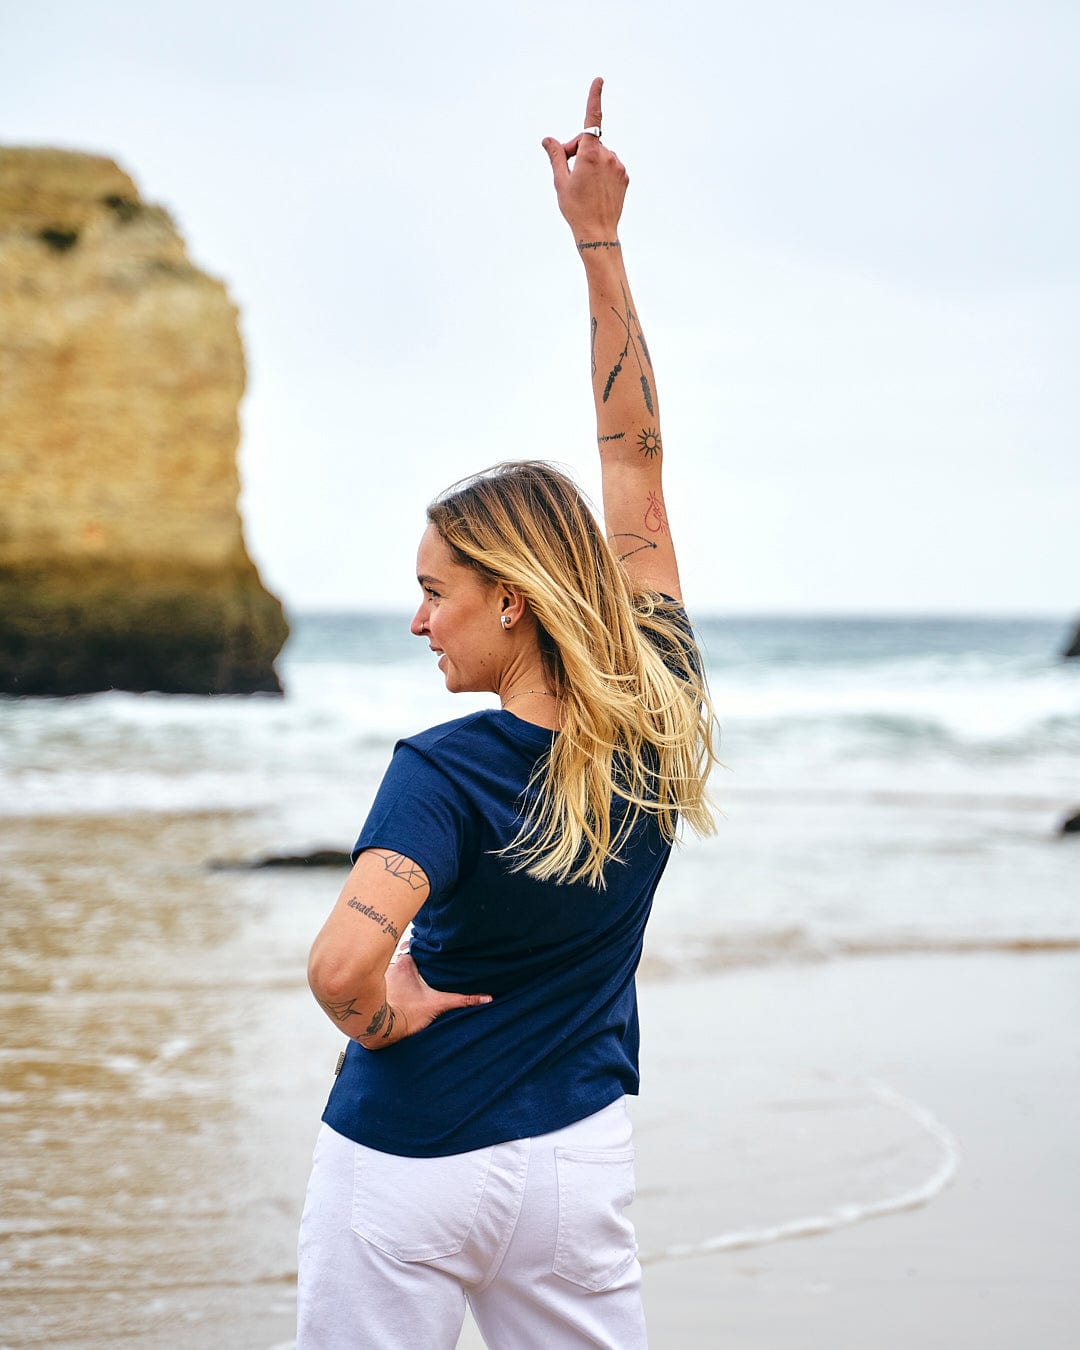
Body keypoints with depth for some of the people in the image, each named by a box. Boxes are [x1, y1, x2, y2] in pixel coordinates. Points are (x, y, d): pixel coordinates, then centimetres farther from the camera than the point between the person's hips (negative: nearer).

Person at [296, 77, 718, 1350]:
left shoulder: (447, 773, -21)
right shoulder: (659, 714, -6)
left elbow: (343, 965, -38)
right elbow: (635, 453, 2)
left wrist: (381, 1018, -15)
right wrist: (599, 241, 5)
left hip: (409, 1167, -5)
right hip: (579, 1157, 5)